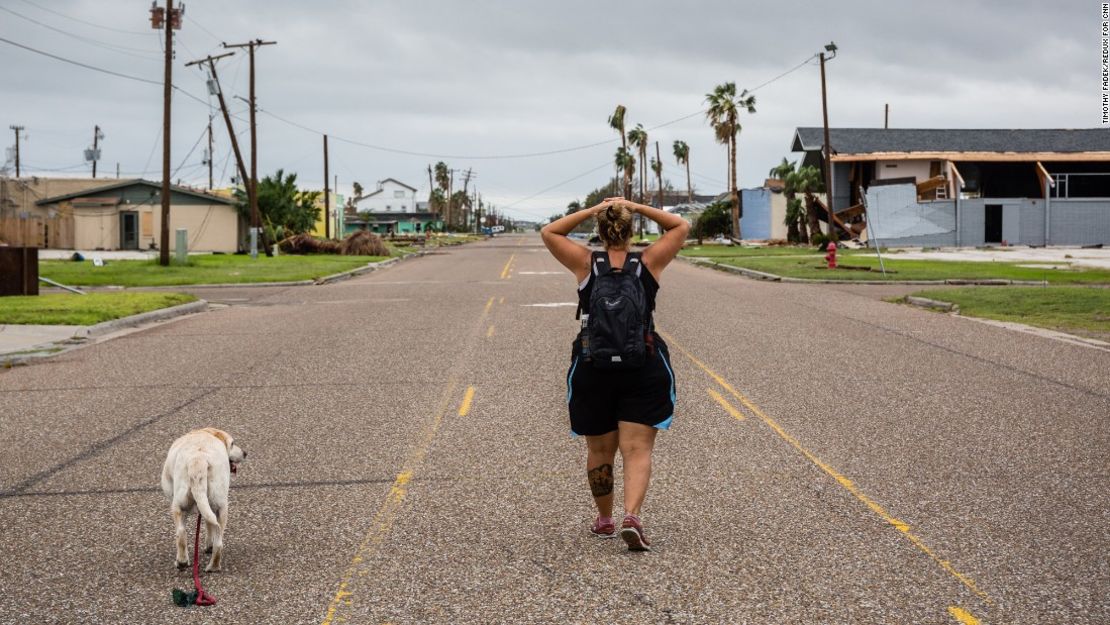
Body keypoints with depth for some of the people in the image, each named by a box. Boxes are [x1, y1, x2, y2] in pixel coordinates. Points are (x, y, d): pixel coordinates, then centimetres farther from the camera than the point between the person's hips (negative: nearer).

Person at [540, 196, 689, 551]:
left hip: (592, 369, 1)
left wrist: (591, 211, 5)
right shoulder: (649, 263, -2)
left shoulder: (586, 264, -3)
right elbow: (681, 227, 12)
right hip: (644, 369, -1)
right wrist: (639, 208, 4)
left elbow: (549, 232, 10)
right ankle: (632, 516, -22)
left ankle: (605, 520, 27)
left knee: (600, 451, 15)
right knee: (637, 450, -3)